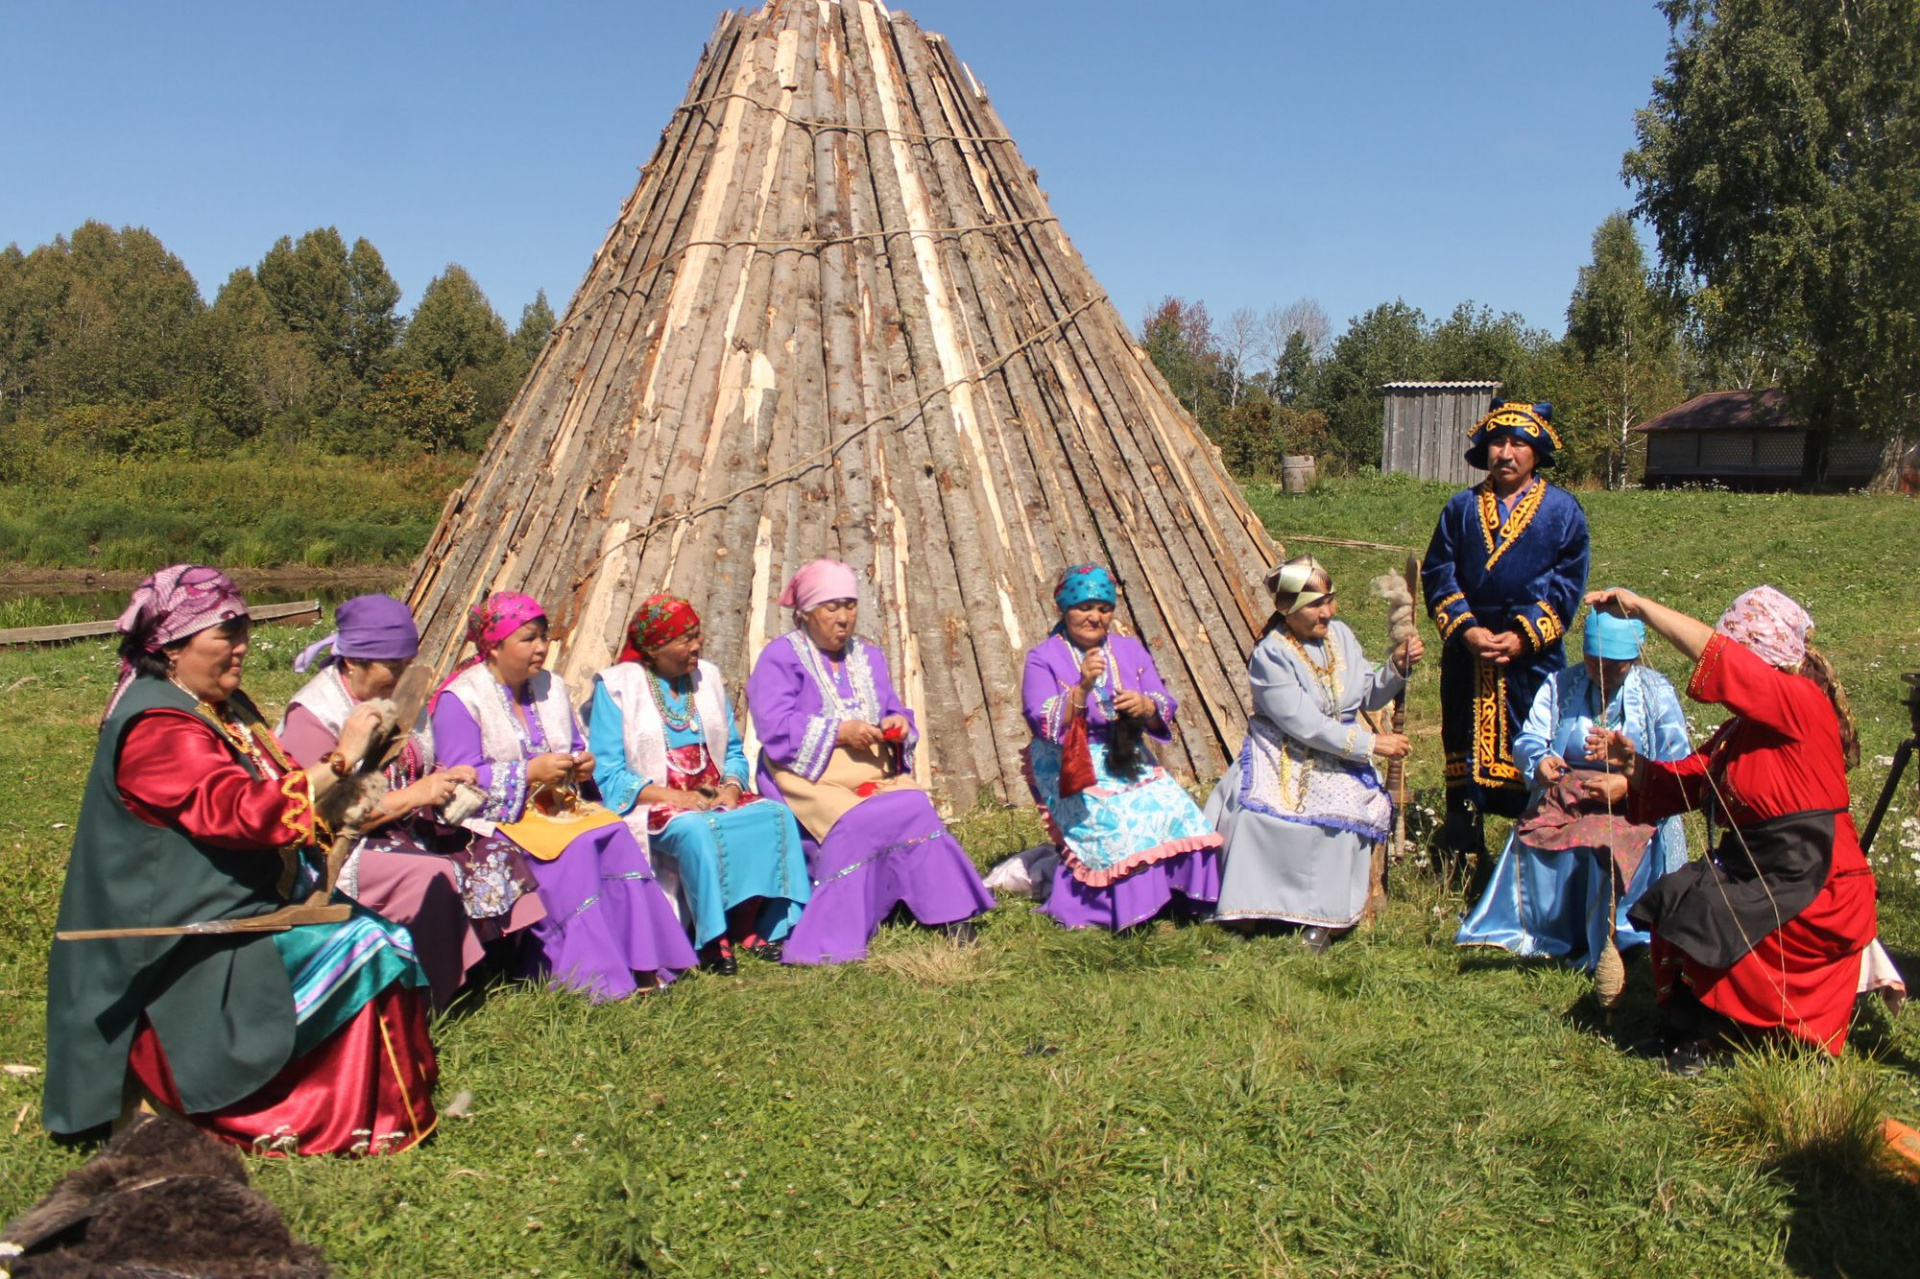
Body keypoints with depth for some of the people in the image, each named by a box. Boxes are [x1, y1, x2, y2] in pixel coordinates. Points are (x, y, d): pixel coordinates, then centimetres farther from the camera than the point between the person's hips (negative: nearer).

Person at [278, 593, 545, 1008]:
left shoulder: (397, 695, 7)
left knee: (494, 852, -12)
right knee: (433, 876, -30)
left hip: (407, 829, 8)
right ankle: (426, 1002, -18)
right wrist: (413, 796, -24)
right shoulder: (313, 716, -16)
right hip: (342, 851, -7)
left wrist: (446, 779, -1)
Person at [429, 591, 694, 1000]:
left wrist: (583, 764, -2)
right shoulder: (460, 700, -8)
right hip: (497, 817, -6)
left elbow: (575, 748, 23)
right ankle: (593, 978, -28)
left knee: (615, 834, -23)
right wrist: (530, 772, -23)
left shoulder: (549, 687, 15)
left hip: (555, 805, 6)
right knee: (572, 848, -32)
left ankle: (641, 960, -24)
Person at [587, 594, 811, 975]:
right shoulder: (616, 687, -1)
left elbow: (733, 751, 16)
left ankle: (758, 928, -18)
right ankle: (713, 940, -24)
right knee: (697, 829, -37)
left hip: (715, 798, 5)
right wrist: (674, 796, -19)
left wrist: (732, 787, -7)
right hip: (653, 806, -5)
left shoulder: (707, 677, 15)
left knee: (776, 815, -23)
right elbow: (607, 775, -8)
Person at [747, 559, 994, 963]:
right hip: (811, 776, -5)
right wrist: (840, 732, -19)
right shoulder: (779, 657, 2)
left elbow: (895, 713, 18)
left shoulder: (869, 657, 23)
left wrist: (898, 724, -7)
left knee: (915, 807, -27)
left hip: (873, 773, 5)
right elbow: (774, 726, -12)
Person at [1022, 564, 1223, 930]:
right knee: (1115, 824, -28)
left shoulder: (1131, 651, 11)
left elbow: (1165, 711, 2)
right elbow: (1044, 723, -15)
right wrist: (1081, 689, -29)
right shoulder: (1043, 658, -2)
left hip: (1127, 759, 5)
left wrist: (1145, 707, -20)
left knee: (1176, 812, -20)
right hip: (1070, 768, -4)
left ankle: (1175, 896, -2)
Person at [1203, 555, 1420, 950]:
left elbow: (1369, 697, 11)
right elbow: (1304, 725, -21)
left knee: (1343, 811, -27)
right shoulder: (1270, 655, -14)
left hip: (1339, 760, 4)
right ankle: (1247, 908, -11)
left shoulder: (1341, 635, 5)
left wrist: (1397, 666, -7)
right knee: (1255, 810, -30)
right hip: (1282, 760, -4)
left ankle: (1324, 916, -15)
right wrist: (1373, 743, -19)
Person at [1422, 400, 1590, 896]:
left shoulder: (1563, 511, 4)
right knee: (1465, 752, 8)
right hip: (1467, 655, 2)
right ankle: (1462, 859, 18)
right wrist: (1466, 630, -10)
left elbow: (1566, 584, -1)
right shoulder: (1461, 508, 10)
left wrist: (1522, 636, -12)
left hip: (1532, 657, -2)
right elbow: (1438, 574, 5)